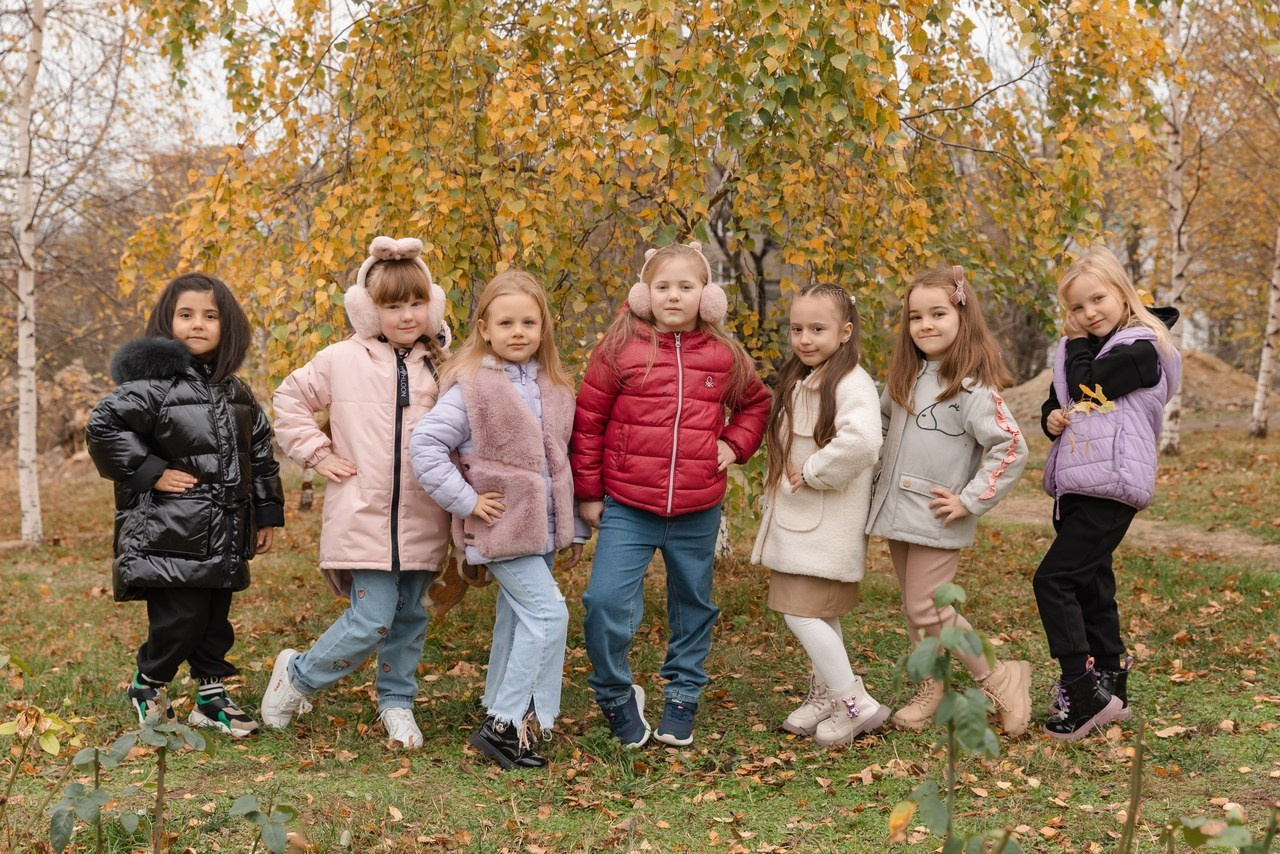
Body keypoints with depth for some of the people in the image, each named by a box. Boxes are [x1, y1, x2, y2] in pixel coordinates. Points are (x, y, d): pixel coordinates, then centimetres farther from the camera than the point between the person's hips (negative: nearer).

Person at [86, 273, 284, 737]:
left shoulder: (235, 393, 13)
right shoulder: (156, 381, -9)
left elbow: (260, 453, 19)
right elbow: (102, 425, -15)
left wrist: (267, 515, 16)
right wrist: (149, 472, -15)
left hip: (223, 537, 6)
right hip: (172, 536, -6)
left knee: (215, 622, 12)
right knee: (179, 621, -6)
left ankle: (211, 697, 27)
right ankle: (146, 685, 20)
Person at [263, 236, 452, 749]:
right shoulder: (344, 361, -3)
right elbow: (290, 399, 11)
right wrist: (317, 454, 3)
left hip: (421, 523, 3)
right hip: (363, 519, -3)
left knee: (409, 618, 13)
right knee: (370, 621, -7)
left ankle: (397, 702, 32)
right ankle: (296, 676, 18)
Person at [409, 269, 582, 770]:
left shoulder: (553, 388, 8)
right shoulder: (472, 388, -13)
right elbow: (425, 443, -16)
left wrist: (573, 527, 16)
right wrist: (465, 501, -17)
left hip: (542, 526, 7)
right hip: (503, 526, -7)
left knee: (517, 622, 14)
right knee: (548, 612, -14)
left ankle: (499, 718, 27)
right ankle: (506, 724, -6)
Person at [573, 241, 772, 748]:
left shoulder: (723, 354, 3)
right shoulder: (620, 348, -5)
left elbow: (755, 403, 22)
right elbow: (587, 421, 0)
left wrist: (735, 443, 5)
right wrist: (587, 492, 1)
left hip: (698, 513, 3)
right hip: (627, 510, -2)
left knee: (693, 606, 15)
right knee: (605, 602, -14)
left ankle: (683, 698, 33)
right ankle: (616, 697, 10)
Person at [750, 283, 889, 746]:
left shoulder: (851, 383, -17)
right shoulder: (798, 381, 12)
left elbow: (862, 441, -35)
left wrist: (813, 472, -23)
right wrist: (782, 482, 10)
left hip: (826, 527, -9)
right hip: (796, 521, 9)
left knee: (802, 613, -9)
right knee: (818, 615, 17)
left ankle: (856, 704, 2)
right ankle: (826, 695, 31)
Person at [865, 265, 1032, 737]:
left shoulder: (973, 387, -15)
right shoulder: (905, 376, 6)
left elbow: (1012, 450, -18)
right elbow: (882, 421, 23)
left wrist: (969, 501, -17)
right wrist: (880, 475, 13)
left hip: (936, 520, -7)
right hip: (895, 513, 7)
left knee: (927, 610, -7)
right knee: (913, 609, 13)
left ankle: (996, 679, 10)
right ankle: (930, 691, 27)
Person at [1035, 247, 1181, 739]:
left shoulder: (1141, 348, -10)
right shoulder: (1080, 351, 14)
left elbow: (1086, 388, -18)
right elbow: (1056, 402, 20)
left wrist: (1078, 344, -2)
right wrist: (1051, 418, -2)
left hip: (1111, 487, -9)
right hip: (1075, 487, 9)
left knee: (1053, 579, -15)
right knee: (1090, 587, 13)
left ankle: (1083, 691, -12)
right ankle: (1109, 691, 23)